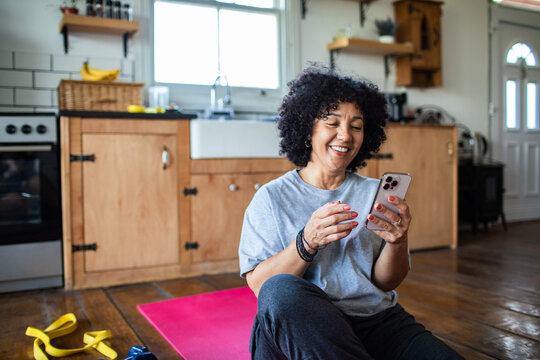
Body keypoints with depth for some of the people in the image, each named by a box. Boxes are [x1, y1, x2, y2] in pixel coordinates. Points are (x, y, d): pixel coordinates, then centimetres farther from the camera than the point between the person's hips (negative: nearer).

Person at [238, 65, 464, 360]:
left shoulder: (374, 194, 13)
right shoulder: (271, 198, 4)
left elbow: (386, 282, 7)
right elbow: (259, 285, -6)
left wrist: (398, 241, -14)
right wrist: (307, 242, -22)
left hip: (376, 318, 1)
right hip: (299, 326, 0)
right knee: (281, 290, -35)